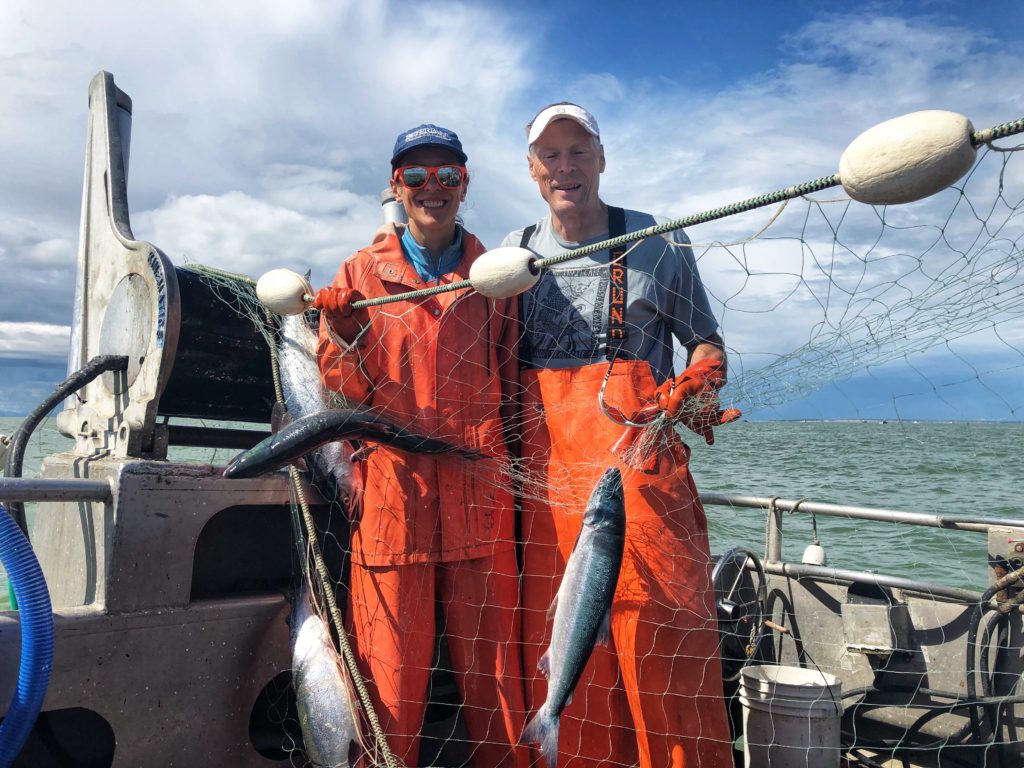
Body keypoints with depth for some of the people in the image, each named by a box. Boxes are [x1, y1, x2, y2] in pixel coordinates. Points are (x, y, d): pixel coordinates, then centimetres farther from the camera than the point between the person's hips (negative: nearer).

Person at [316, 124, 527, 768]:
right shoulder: (361, 272, 8)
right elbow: (343, 391, 3)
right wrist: (341, 332, -14)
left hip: (478, 490, 1)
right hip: (393, 484, -1)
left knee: (491, 661, 5)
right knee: (392, 665, 2)